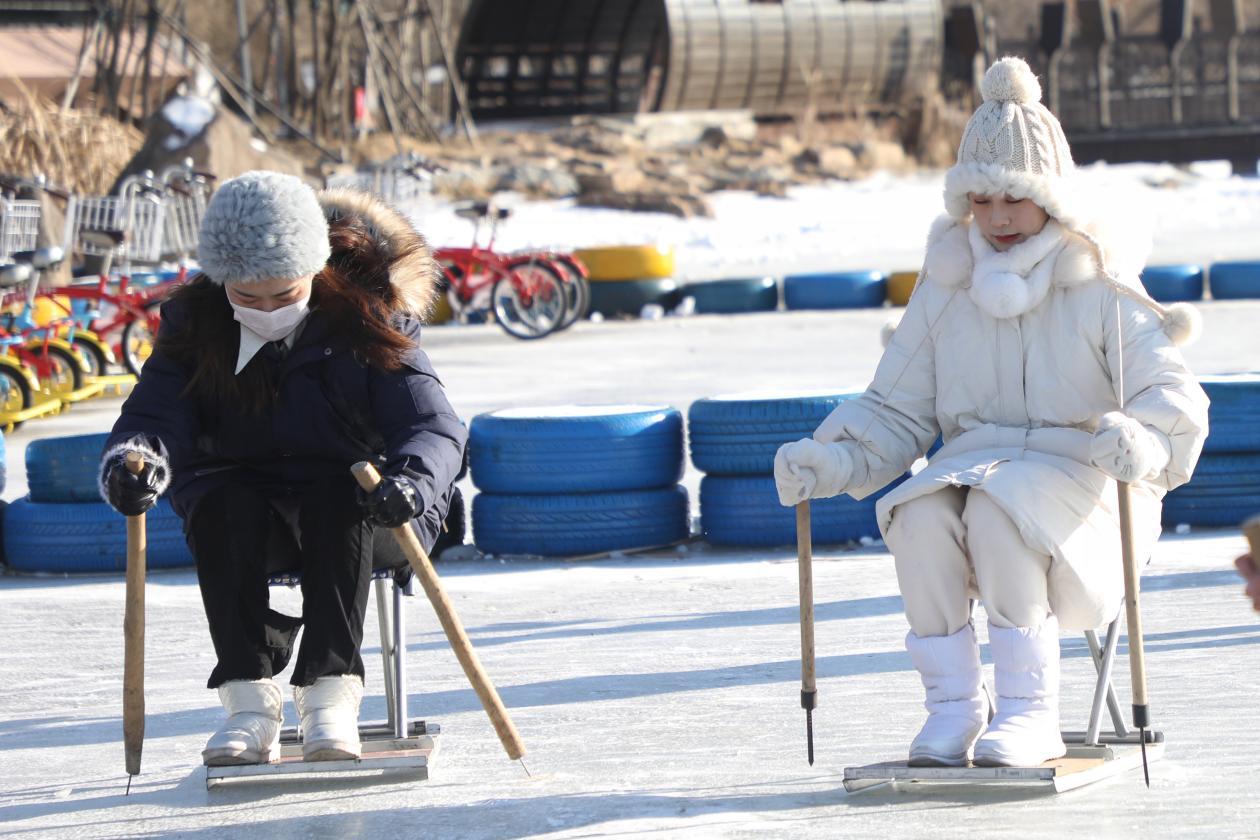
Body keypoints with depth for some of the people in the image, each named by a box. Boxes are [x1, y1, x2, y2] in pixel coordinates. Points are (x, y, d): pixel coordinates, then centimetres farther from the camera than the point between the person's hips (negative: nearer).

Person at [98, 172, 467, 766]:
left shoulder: (365, 321, -11)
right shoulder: (195, 327, -4)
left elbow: (433, 424, -17)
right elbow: (154, 414, -12)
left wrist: (411, 480, -41)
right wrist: (134, 459, -38)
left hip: (356, 514, -2)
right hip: (246, 500, 2)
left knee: (336, 498, -35)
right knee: (220, 506, -32)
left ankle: (330, 691, -38)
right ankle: (249, 698, -33)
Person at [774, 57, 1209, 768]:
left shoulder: (1100, 288, -2)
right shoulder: (949, 288, 9)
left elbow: (1174, 399, -11)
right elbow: (896, 411, 11)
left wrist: (1138, 437, -35)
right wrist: (828, 461, -8)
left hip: (1076, 478, -3)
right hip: (975, 463, 3)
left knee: (997, 506, -36)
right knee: (918, 514, -31)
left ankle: (1032, 711, -26)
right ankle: (954, 703, -16)